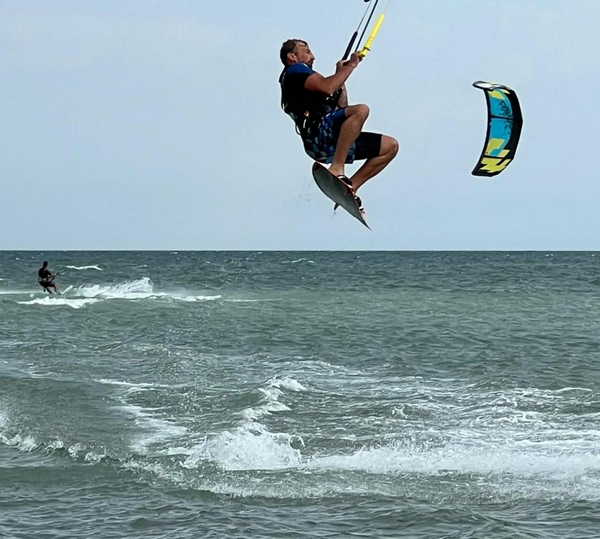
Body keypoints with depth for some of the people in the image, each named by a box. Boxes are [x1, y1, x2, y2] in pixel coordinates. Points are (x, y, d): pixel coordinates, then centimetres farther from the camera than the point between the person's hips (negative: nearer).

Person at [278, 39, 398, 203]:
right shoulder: (294, 71, 4)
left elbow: (341, 107, 33)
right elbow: (327, 87, -15)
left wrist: (341, 74, 29)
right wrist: (351, 65, -2)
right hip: (318, 136, -10)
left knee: (390, 146, 6)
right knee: (361, 110, -34)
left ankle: (350, 187, 0)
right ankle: (336, 169, -33)